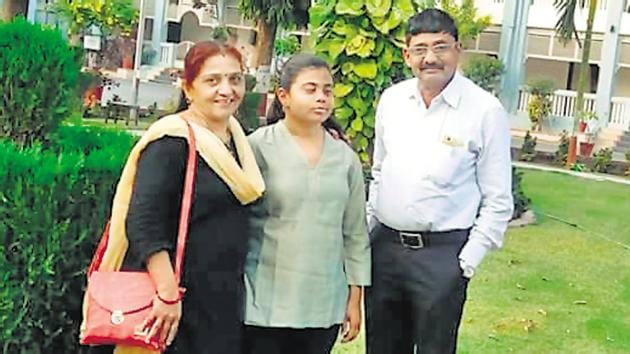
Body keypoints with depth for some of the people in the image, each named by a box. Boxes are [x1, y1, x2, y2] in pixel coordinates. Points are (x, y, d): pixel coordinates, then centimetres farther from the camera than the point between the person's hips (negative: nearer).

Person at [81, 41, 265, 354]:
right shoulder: (172, 142, -14)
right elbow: (144, 223, -21)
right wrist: (168, 294, -25)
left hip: (224, 301, 8)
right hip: (177, 305, -7)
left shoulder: (236, 139, 9)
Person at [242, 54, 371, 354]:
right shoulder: (259, 147, -5)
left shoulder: (346, 157, 7)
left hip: (324, 307, 3)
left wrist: (355, 296, 10)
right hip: (265, 303, -3)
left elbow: (355, 232, 11)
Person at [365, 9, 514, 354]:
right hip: (383, 246, 5)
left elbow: (497, 200, -7)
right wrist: (366, 231, 11)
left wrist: (467, 261, -11)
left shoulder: (486, 110, -9)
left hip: (442, 254, -4)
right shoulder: (391, 99, 4)